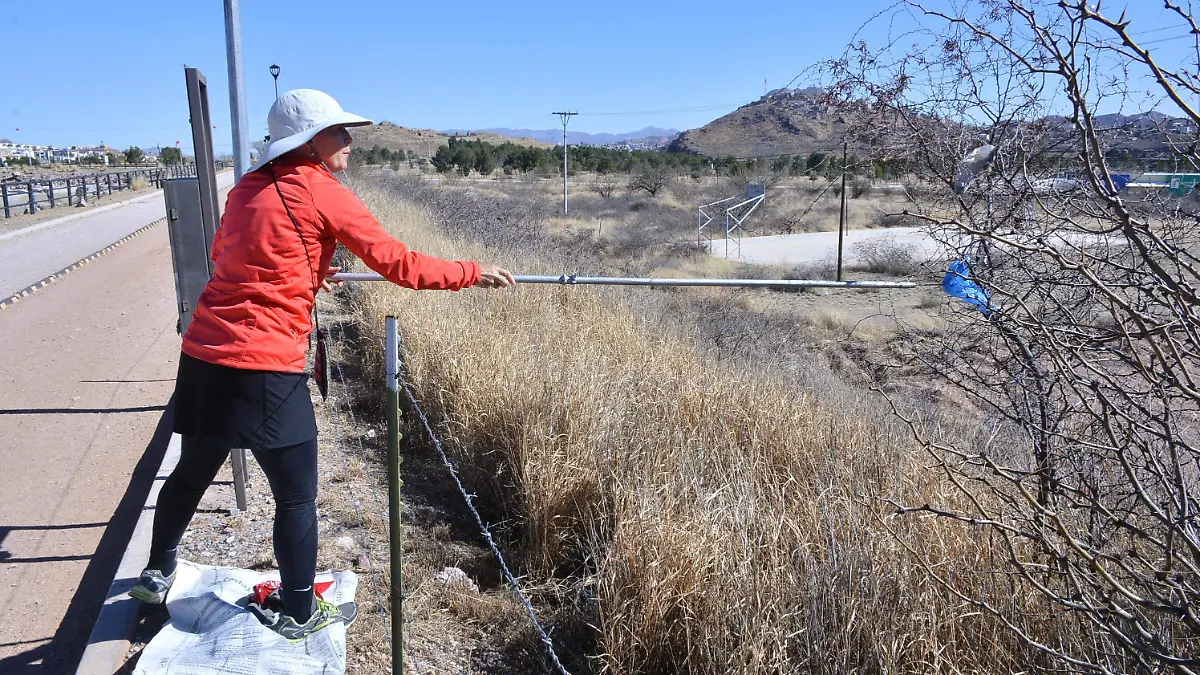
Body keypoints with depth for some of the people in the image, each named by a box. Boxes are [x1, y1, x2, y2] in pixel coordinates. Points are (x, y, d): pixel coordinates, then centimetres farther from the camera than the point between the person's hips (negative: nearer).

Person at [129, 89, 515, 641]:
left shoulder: (246, 188, 13)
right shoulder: (323, 192, -8)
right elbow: (397, 264, -9)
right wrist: (472, 273, -1)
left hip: (203, 356, 8)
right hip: (264, 369, -8)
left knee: (193, 471, 26)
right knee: (297, 496, 9)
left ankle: (156, 575, 47)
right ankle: (300, 614, 24)